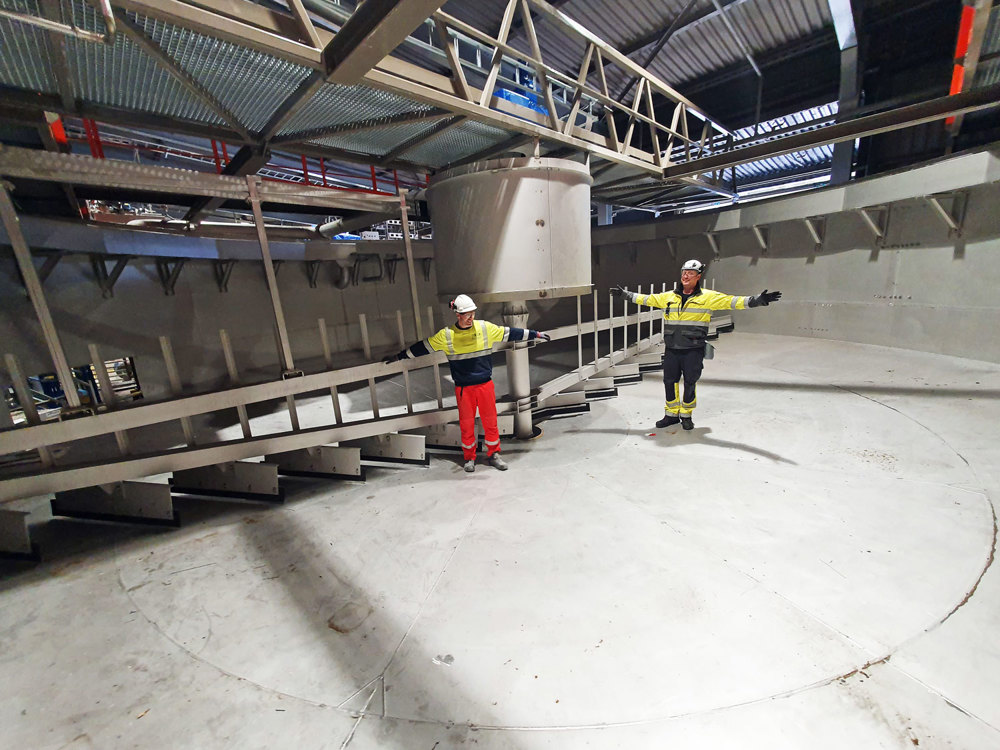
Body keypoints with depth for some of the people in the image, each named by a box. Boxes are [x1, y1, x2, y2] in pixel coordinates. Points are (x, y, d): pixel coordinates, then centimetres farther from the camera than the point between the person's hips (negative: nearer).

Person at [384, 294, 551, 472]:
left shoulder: (485, 328, -1)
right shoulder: (446, 335, -4)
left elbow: (510, 333, 6)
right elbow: (423, 347, 4)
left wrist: (535, 334, 10)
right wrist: (398, 356, 7)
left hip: (485, 384, 1)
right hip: (463, 388, -1)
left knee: (490, 421, 9)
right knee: (466, 423, 9)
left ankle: (493, 454, 28)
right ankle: (469, 458, 28)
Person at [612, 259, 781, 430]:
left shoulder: (708, 297, 0)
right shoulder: (668, 297, 9)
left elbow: (730, 301, -6)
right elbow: (647, 299, 18)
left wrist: (757, 300, -17)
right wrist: (625, 294, 21)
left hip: (693, 350, -3)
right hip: (671, 350, 3)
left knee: (690, 383, 5)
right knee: (669, 381, 8)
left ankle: (686, 416, 25)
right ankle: (672, 414, 25)